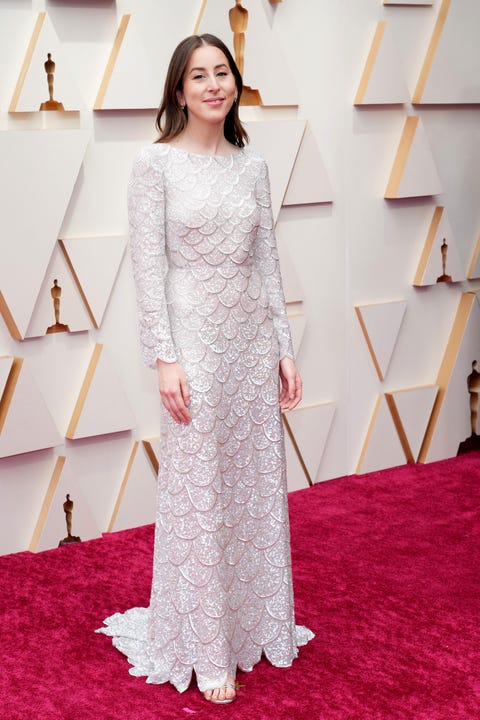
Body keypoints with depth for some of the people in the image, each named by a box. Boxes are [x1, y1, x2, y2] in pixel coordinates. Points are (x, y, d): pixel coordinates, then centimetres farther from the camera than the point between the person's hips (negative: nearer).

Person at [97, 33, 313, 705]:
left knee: (257, 485, 13)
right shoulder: (156, 163, -6)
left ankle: (258, 624, 30)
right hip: (195, 341, -5)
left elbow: (267, 262, 10)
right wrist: (164, 358, -15)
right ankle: (207, 649, 16)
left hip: (253, 341, 5)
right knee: (199, 494, 2)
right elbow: (149, 266, -10)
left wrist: (284, 347, 7)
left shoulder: (253, 165, 8)